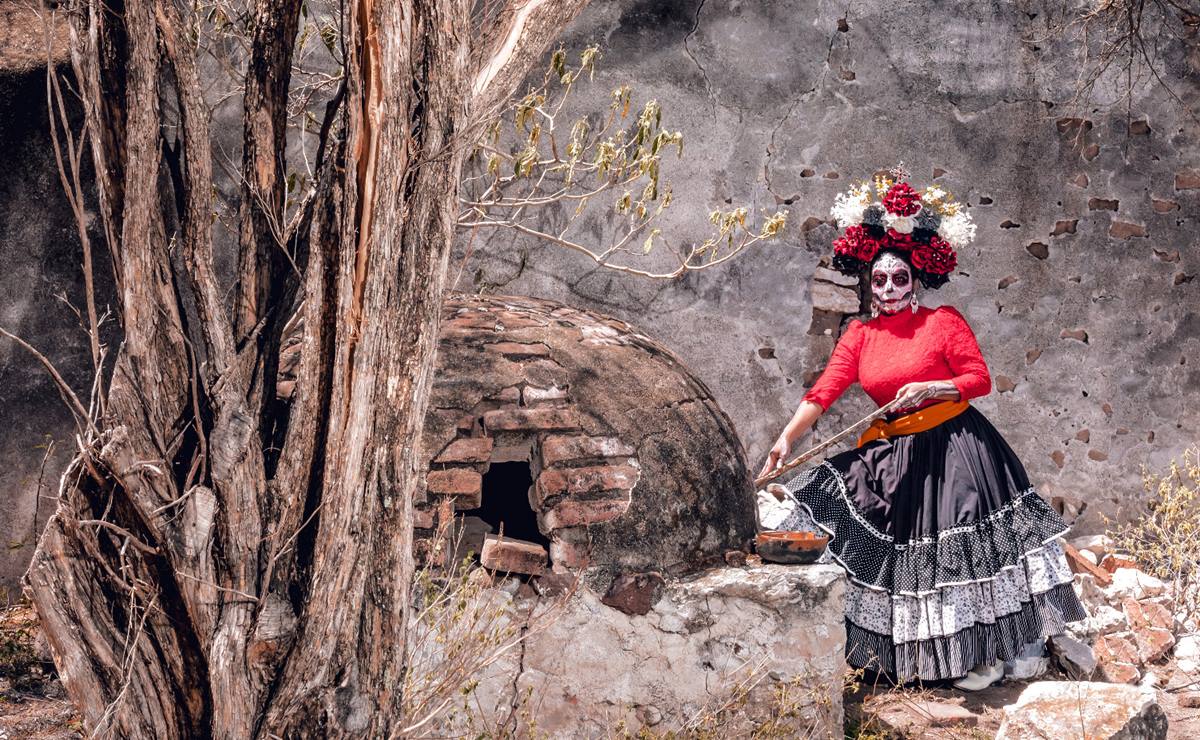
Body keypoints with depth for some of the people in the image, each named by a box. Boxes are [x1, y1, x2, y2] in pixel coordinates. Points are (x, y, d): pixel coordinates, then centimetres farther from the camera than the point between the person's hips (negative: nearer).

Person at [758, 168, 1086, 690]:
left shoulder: (944, 322, -5)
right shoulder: (859, 336, 4)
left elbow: (980, 379, -6)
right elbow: (823, 391, -4)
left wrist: (930, 388, -21)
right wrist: (786, 439, -15)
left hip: (952, 449, -4)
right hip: (892, 455, 4)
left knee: (959, 547, -4)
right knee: (901, 547, 7)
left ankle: (984, 653, 7)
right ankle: (907, 652, 21)